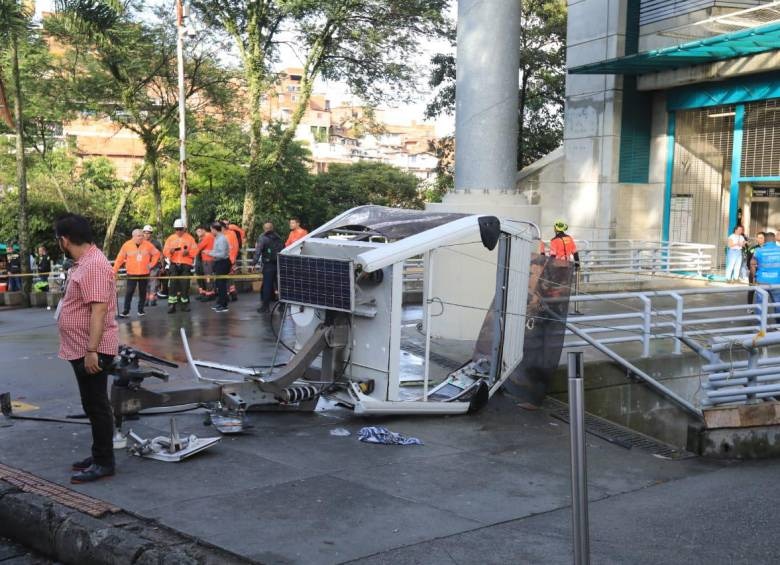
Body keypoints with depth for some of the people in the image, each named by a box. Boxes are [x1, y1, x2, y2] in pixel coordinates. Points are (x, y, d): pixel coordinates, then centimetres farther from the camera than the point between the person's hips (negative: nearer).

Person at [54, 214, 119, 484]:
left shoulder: (95, 265, -20)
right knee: (92, 406, 16)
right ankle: (99, 456, 26)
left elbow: (99, 311, -26)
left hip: (93, 351, -10)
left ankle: (104, 463, 6)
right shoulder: (83, 263, 13)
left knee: (97, 406, -2)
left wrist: (92, 350, -27)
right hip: (81, 349, 10)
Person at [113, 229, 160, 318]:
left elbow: (156, 254, 10)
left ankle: (141, 309, 19)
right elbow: (120, 258, -1)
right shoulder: (127, 245, -5)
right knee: (129, 292, -3)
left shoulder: (148, 245, -1)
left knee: (142, 292, 9)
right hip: (131, 273, -2)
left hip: (144, 273, 2)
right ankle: (126, 311, 2)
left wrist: (151, 264, 1)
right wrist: (115, 270, -3)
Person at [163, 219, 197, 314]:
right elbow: (165, 251, 5)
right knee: (172, 284, -7)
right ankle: (171, 304, -6)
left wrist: (188, 252, -19)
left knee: (185, 284, -1)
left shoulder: (189, 238, 5)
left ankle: (185, 304, 11)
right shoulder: (170, 238, 9)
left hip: (186, 264, -1)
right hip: (174, 264, 1)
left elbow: (195, 250, 0)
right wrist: (170, 251, -17)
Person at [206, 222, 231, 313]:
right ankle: (220, 303, 27)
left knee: (222, 284, -5)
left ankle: (223, 306, 1)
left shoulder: (221, 239, -20)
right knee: (219, 284, 17)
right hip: (219, 263, 10)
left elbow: (222, 254, -24)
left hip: (223, 263, -10)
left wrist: (210, 253, -18)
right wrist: (211, 252, 7)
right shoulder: (217, 238, 10)